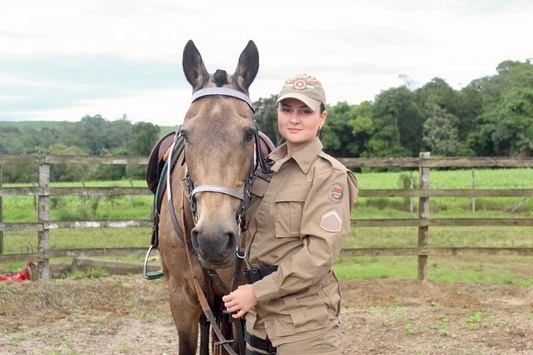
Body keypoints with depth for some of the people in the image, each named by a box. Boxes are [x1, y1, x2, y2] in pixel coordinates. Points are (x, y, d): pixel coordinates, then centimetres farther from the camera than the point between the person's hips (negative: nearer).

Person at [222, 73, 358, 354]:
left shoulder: (329, 174, -11)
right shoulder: (268, 165, 9)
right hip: (259, 317, 6)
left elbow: (320, 253, -19)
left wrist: (257, 291, -18)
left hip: (303, 321, -6)